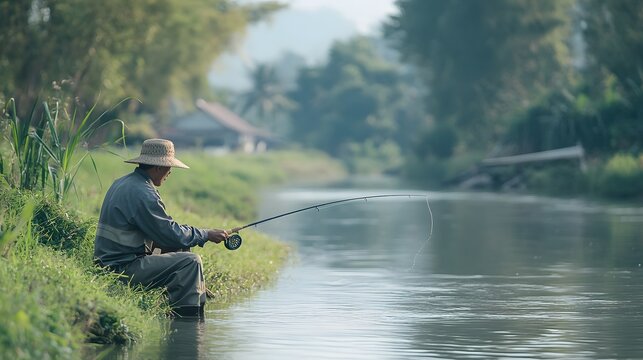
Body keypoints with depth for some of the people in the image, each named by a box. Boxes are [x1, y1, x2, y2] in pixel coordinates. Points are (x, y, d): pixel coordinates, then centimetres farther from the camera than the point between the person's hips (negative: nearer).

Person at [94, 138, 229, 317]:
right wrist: (206, 235, -5)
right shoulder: (142, 193, -19)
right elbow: (171, 234, -17)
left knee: (178, 255, 21)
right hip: (122, 268, -11)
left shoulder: (123, 183, 14)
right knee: (190, 262, -13)